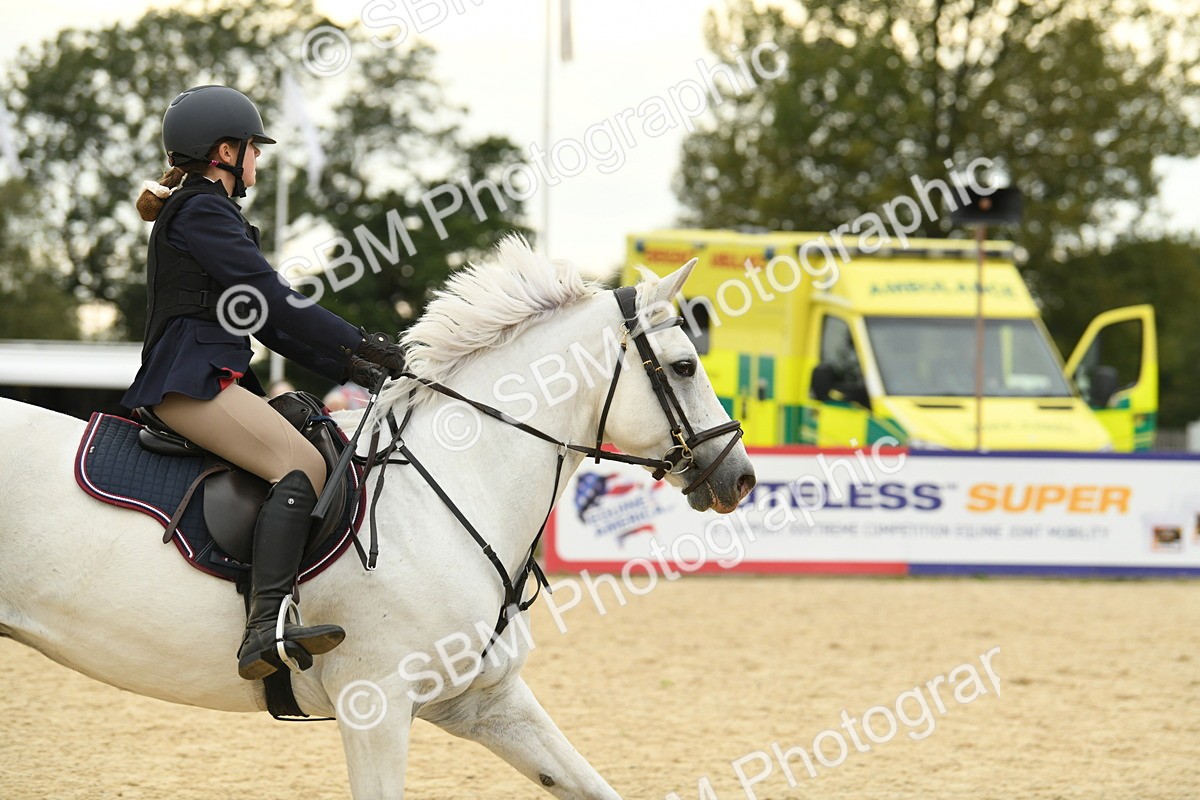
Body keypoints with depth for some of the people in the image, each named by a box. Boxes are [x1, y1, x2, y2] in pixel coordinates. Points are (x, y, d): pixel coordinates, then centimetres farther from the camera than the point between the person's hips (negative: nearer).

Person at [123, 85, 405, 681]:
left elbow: (266, 320, 22)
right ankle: (266, 630, -41)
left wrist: (348, 368, 13)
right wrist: (360, 344, -8)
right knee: (301, 465, -26)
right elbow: (271, 297, -13)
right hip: (189, 379, -11)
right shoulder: (199, 211, -6)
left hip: (213, 378, 11)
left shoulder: (206, 213, 26)